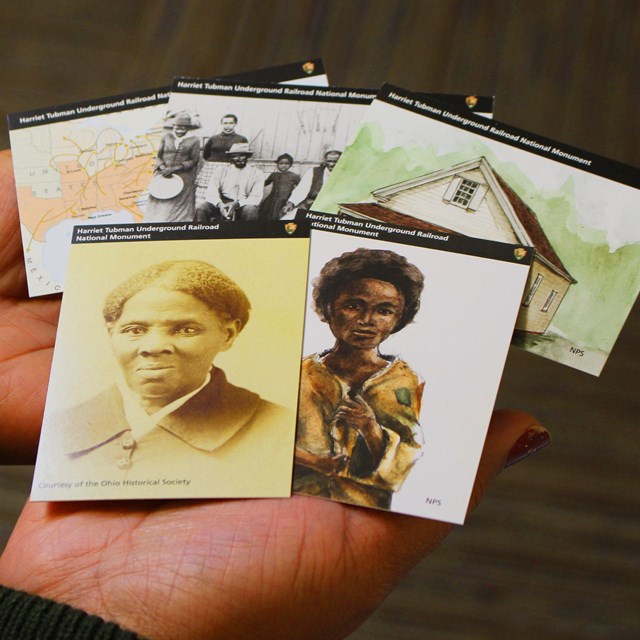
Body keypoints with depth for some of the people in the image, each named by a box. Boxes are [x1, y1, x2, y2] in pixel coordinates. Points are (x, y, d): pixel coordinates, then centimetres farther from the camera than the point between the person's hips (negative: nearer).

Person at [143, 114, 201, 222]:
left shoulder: (194, 141, 2)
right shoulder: (166, 137, 8)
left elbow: (194, 161, -2)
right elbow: (158, 156, 9)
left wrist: (175, 169, -12)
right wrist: (163, 168, -12)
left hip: (183, 178, -2)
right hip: (163, 176, 2)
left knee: (178, 203, -6)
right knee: (160, 203, -4)